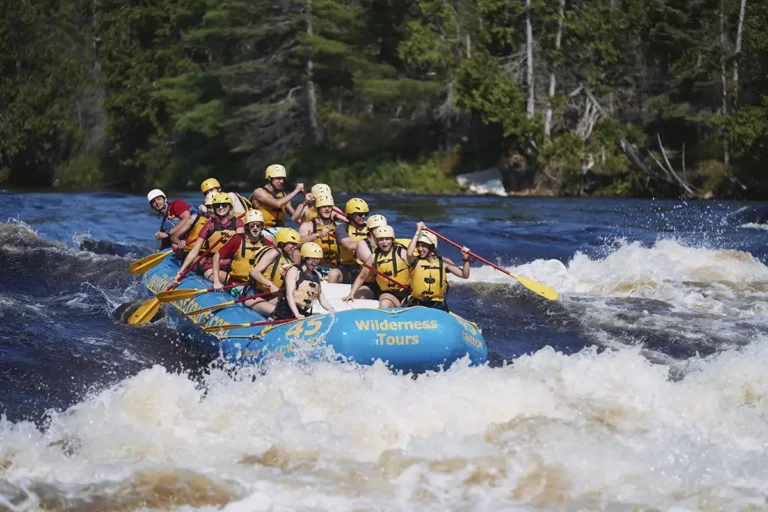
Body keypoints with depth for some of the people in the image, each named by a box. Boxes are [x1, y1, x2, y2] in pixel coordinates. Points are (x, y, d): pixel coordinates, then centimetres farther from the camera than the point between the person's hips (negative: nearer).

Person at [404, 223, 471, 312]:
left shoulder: (443, 262, 5)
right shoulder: (415, 261, 1)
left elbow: (465, 275, 1)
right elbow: (409, 253, -24)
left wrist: (466, 259, -16)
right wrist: (418, 232, -19)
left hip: (437, 305, 1)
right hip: (416, 305, -1)